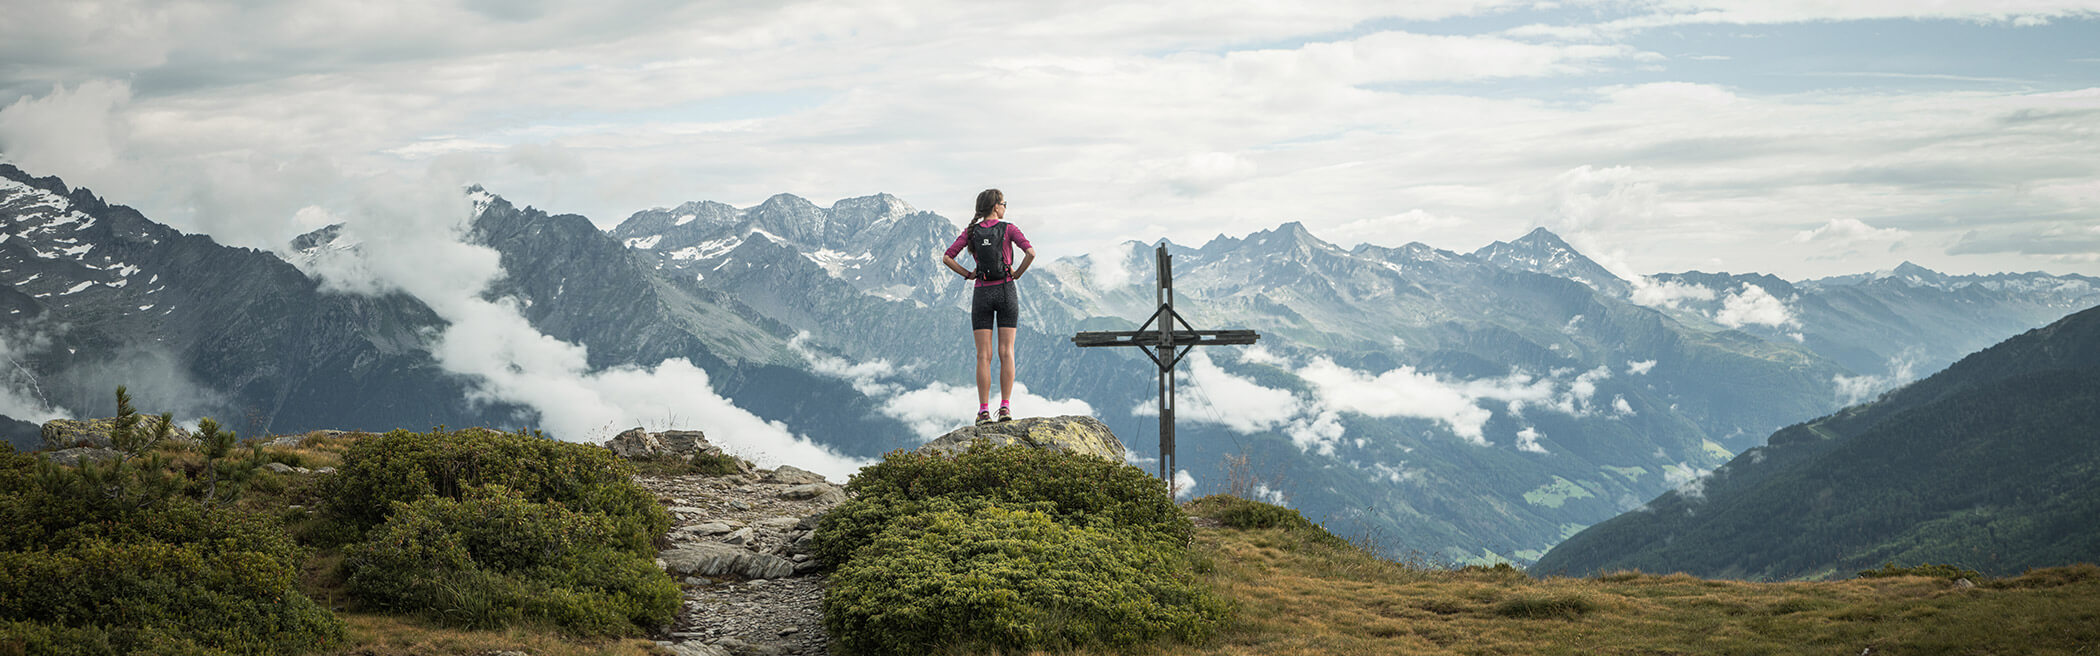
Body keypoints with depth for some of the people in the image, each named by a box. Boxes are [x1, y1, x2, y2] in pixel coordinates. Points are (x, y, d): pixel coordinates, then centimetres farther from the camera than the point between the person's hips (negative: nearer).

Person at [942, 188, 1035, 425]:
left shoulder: (971, 231, 3)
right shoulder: (1008, 229, -3)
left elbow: (947, 258, -2)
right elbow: (1030, 252, -15)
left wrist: (968, 275, 6)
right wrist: (1017, 273, -1)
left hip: (982, 294, 1)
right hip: (1006, 291, -1)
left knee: (984, 355, 1)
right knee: (1006, 352, 2)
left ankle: (984, 410, -4)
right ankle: (1005, 407, -3)